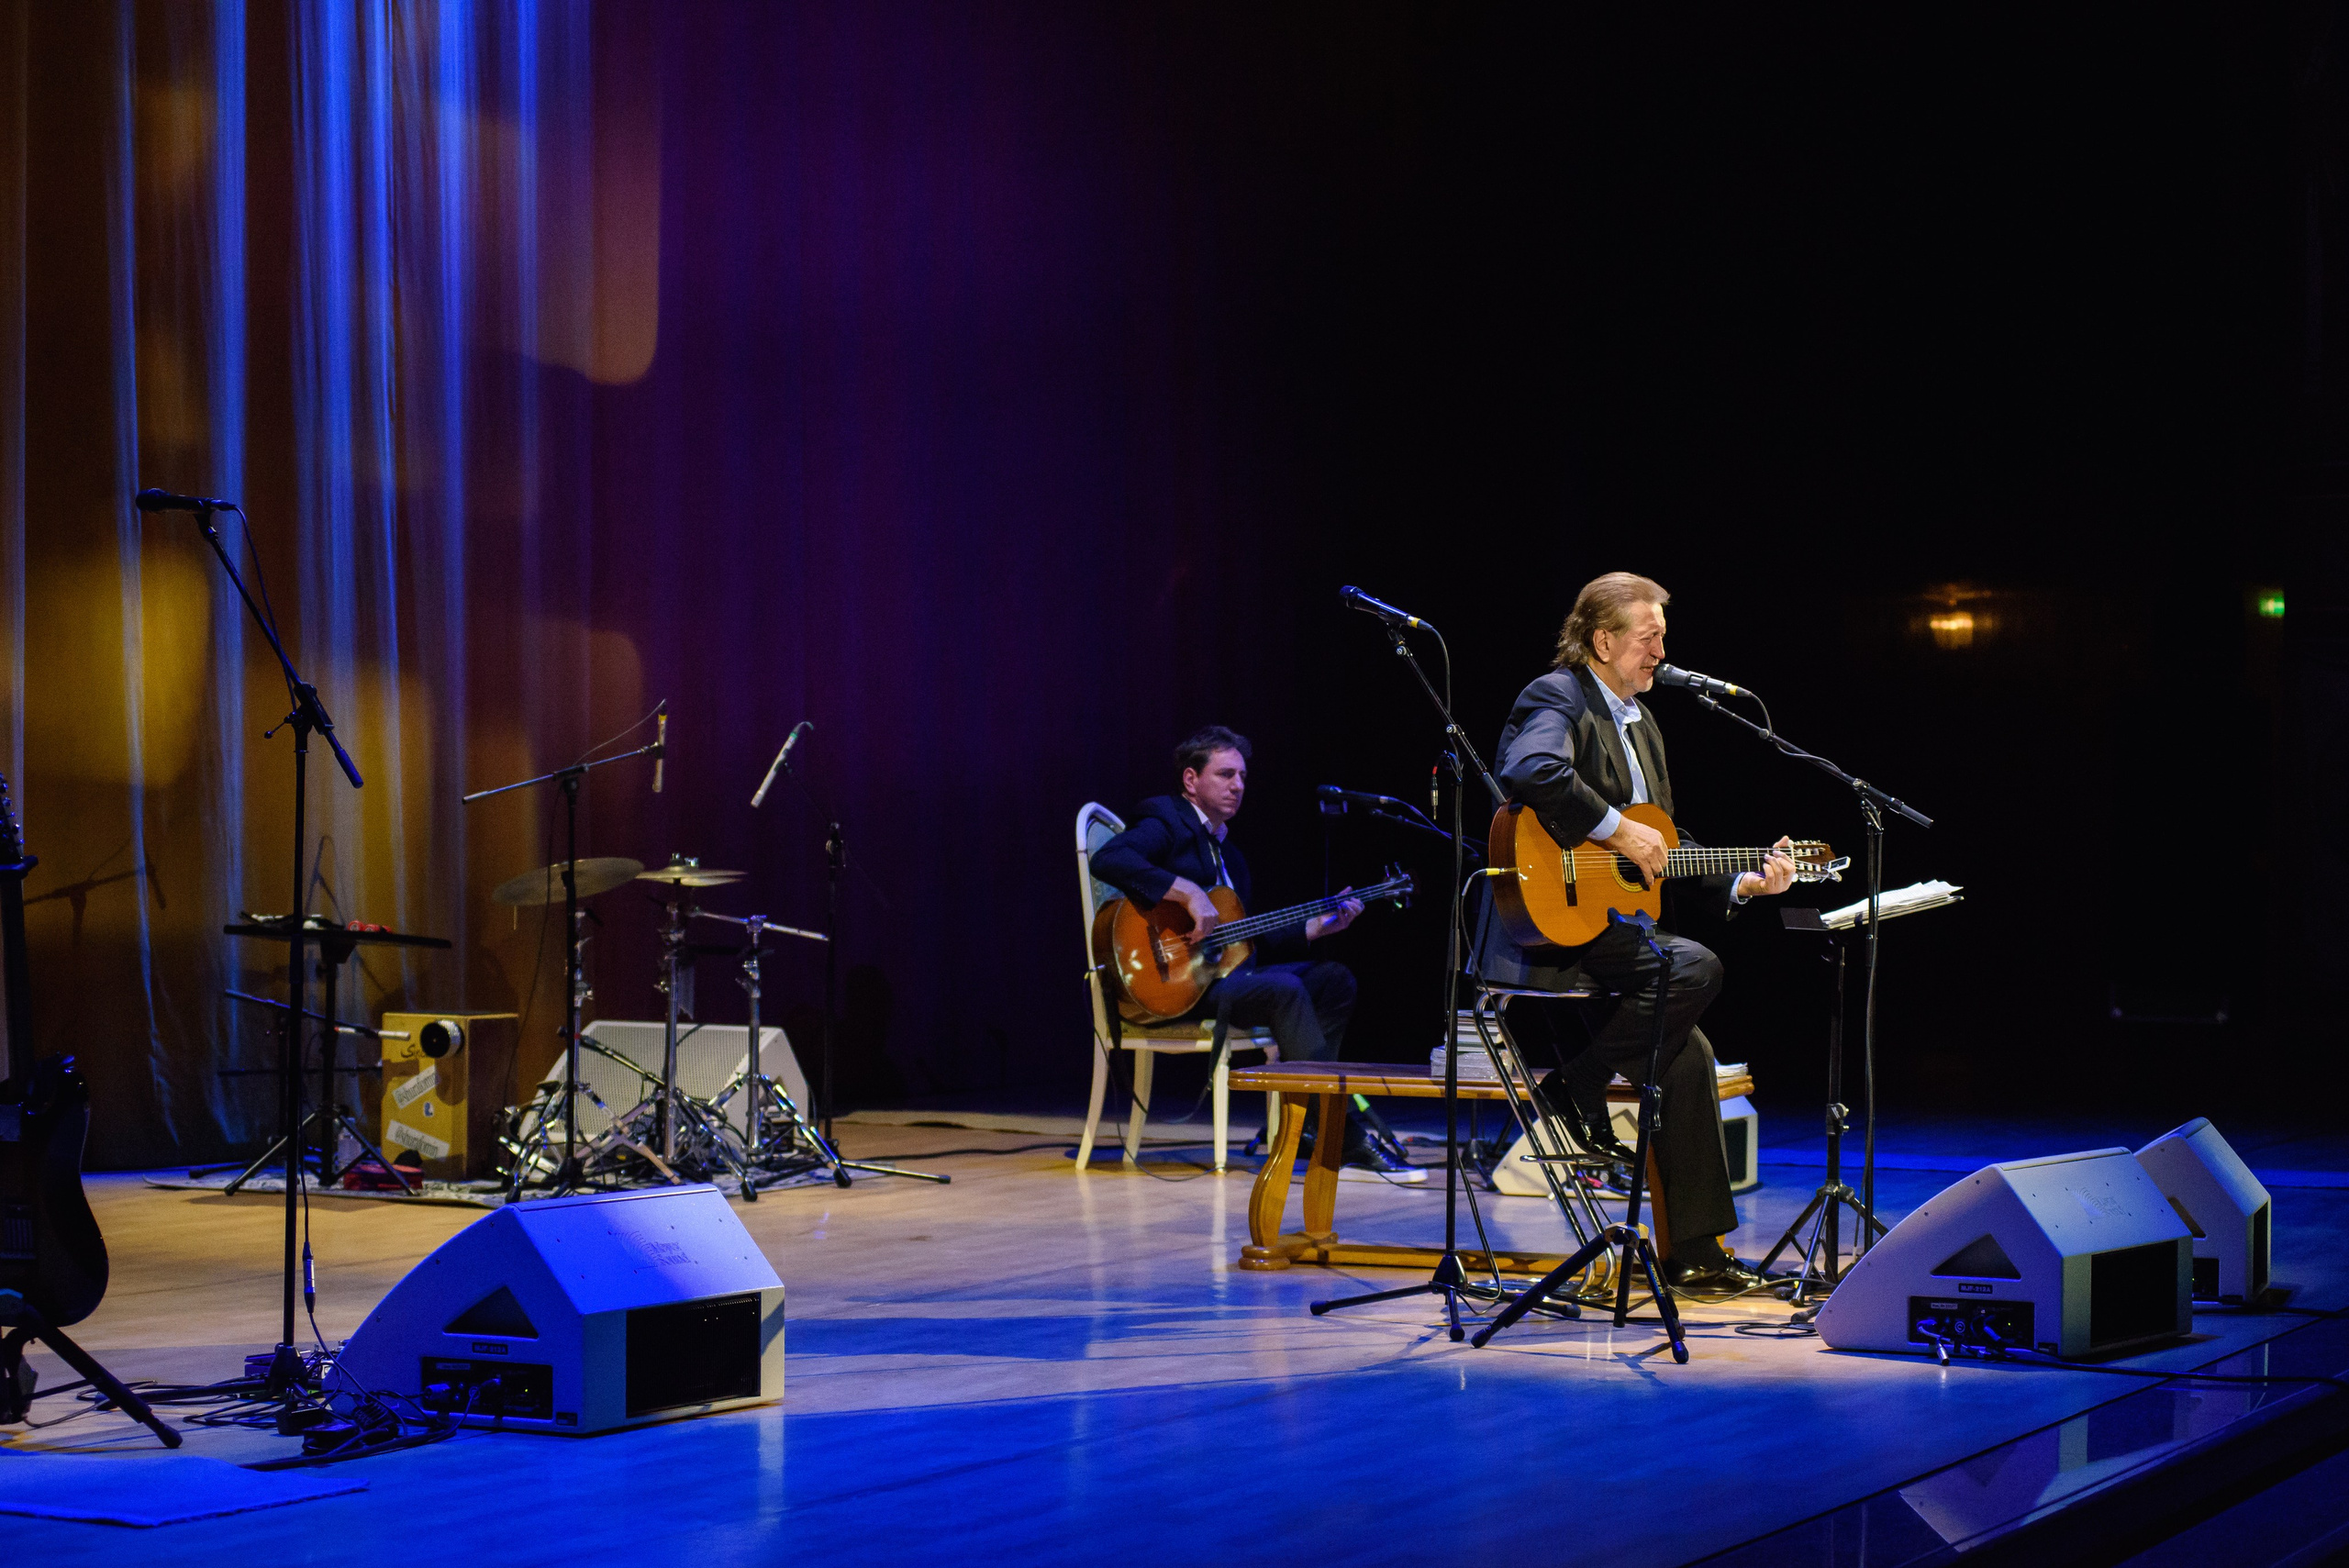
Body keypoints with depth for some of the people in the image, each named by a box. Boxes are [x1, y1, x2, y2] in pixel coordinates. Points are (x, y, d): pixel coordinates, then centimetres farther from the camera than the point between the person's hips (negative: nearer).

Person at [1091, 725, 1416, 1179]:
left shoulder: (1227, 850, 24)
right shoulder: (1166, 822, -4)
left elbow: (1250, 940, 23)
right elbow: (1107, 859, -25)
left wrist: (1318, 926, 13)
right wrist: (1188, 892, -29)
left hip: (1223, 971, 10)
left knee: (1334, 978, 1)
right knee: (1285, 989, -28)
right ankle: (1348, 1138, -30)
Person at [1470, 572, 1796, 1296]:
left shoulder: (1640, 721, 22)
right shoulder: (1555, 698, -8)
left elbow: (1663, 841, 25)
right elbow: (1532, 773, -30)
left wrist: (1740, 883, 13)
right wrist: (1617, 830, -24)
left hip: (1610, 924, 9)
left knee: (1688, 1050, -3)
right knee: (1693, 967, -26)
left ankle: (1692, 1252, 3)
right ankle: (1579, 1088, -10)